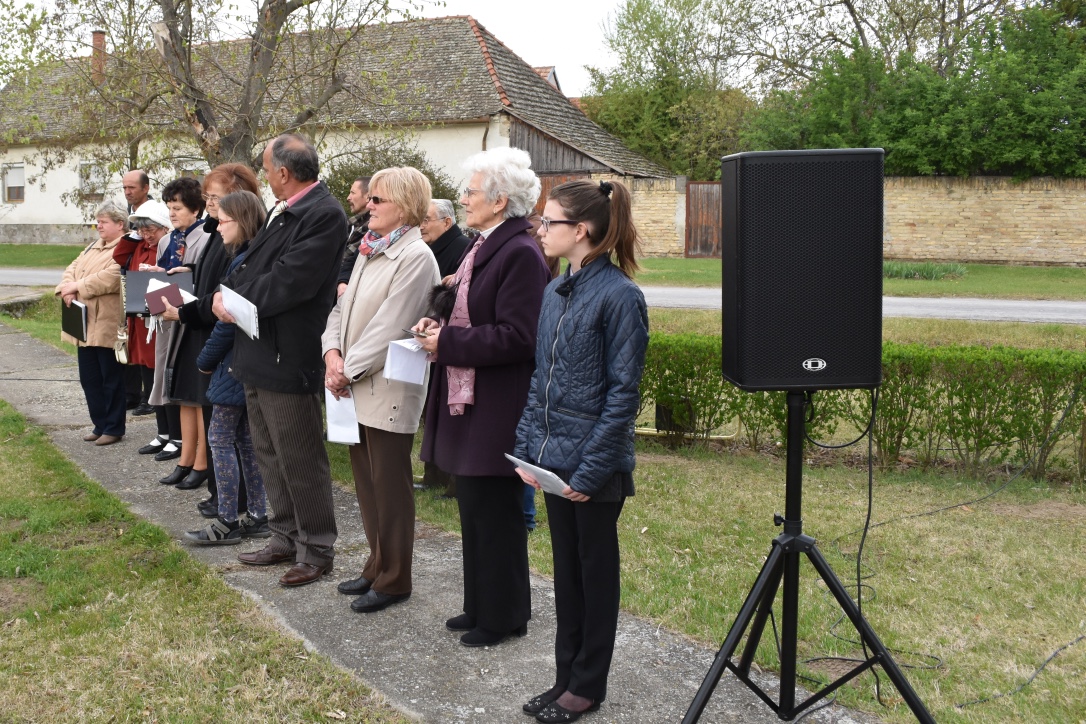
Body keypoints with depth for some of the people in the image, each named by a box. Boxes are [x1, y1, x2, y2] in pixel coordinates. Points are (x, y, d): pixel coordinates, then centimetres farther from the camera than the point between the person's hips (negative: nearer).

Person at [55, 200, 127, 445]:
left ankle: (113, 428, 13)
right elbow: (73, 269, 14)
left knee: (111, 379, 2)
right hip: (84, 326, 9)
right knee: (89, 378, 13)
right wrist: (66, 289, -6)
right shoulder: (93, 247, 20)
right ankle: (100, 425, 25)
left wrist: (77, 286, -17)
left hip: (107, 326, -9)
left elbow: (111, 277, -23)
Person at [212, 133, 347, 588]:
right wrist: (227, 292, -3)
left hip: (286, 358, -10)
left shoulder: (324, 215, -16)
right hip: (257, 352, 10)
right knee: (269, 456, 19)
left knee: (300, 461, 1)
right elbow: (252, 265, 15)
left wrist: (239, 304, -12)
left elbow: (289, 282, -22)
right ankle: (286, 538, 33)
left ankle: (316, 550, 15)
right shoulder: (282, 212, 14)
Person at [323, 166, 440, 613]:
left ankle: (394, 580, 16)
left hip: (389, 388, -8)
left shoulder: (415, 257, -15)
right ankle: (378, 565, 30)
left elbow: (388, 327, -18)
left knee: (389, 485, 2)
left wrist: (349, 370, -13)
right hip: (358, 387, 8)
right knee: (366, 479, 15)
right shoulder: (369, 252, 12)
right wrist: (333, 354, -4)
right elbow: (343, 308, 12)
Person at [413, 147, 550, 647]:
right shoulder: (483, 247, 12)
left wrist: (447, 341, -18)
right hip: (466, 403, 10)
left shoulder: (521, 254, -17)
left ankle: (501, 617, 18)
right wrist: (437, 322, 2)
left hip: (496, 411, -10)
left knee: (494, 514, 2)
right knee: (473, 510, 18)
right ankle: (479, 606, 32)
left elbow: (515, 338, -23)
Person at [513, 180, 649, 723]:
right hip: (554, 459, 7)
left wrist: (591, 471, -17)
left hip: (594, 466, -7)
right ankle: (567, 676, 31)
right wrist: (527, 447, 6)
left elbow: (623, 391, -16)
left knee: (595, 571, 9)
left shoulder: (618, 295, -15)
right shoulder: (555, 292, 8)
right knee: (566, 569, 17)